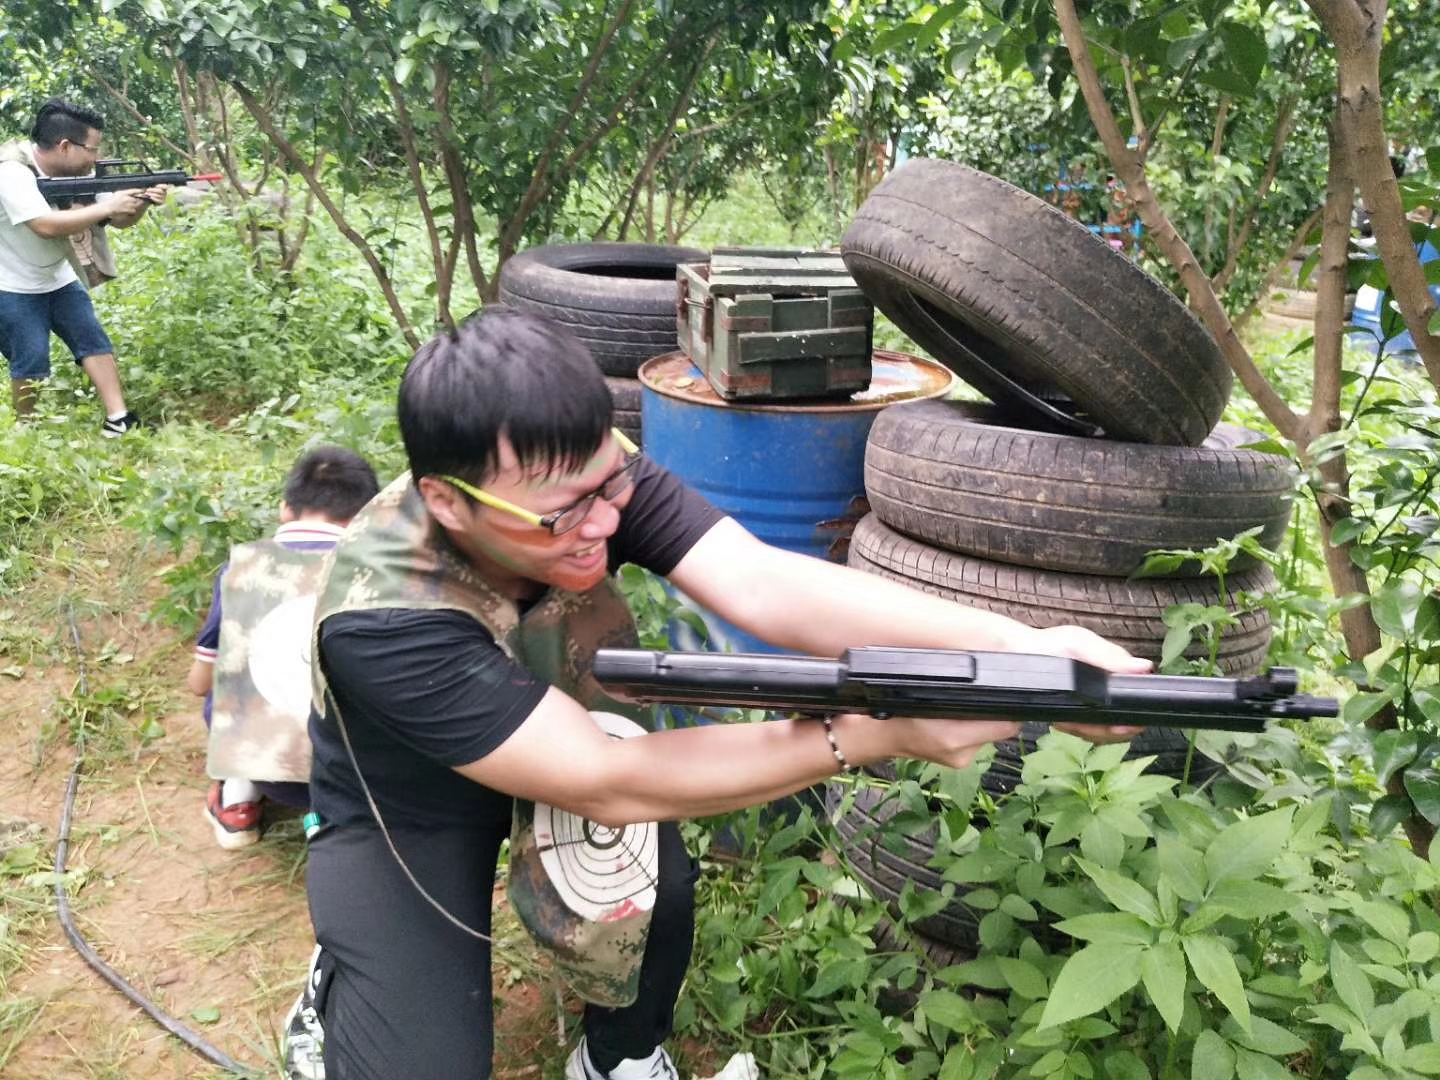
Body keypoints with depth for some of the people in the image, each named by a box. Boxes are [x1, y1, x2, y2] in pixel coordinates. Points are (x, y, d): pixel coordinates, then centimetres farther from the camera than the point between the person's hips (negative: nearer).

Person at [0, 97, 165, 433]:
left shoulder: (79, 175, -6)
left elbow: (121, 220, -1)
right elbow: (46, 226, -39)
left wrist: (142, 202, -23)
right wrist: (107, 206, -36)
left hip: (57, 280, 7)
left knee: (94, 342, -2)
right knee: (32, 365, -8)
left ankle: (118, 420, 0)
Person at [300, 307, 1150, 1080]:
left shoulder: (591, 476, -26)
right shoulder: (383, 619, -38)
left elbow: (761, 583, -38)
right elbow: (608, 785, -39)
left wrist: (1015, 644, -50)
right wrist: (874, 733, -42)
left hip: (549, 752, 4)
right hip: (402, 819, -3)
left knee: (655, 881, -23)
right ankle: (341, 986, 17)